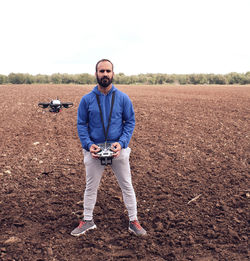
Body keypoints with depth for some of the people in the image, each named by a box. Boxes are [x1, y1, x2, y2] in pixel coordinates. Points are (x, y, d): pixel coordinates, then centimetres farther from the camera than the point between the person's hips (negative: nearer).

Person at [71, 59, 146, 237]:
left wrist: (122, 142, -15)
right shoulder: (87, 99, -1)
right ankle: (88, 221, 30)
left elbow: (130, 122, 0)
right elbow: (81, 124, 2)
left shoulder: (123, 98, -2)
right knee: (91, 187, 12)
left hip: (118, 149, 0)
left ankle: (133, 221, 23)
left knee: (127, 186, 8)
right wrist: (88, 144, -13)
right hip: (94, 150, 1)